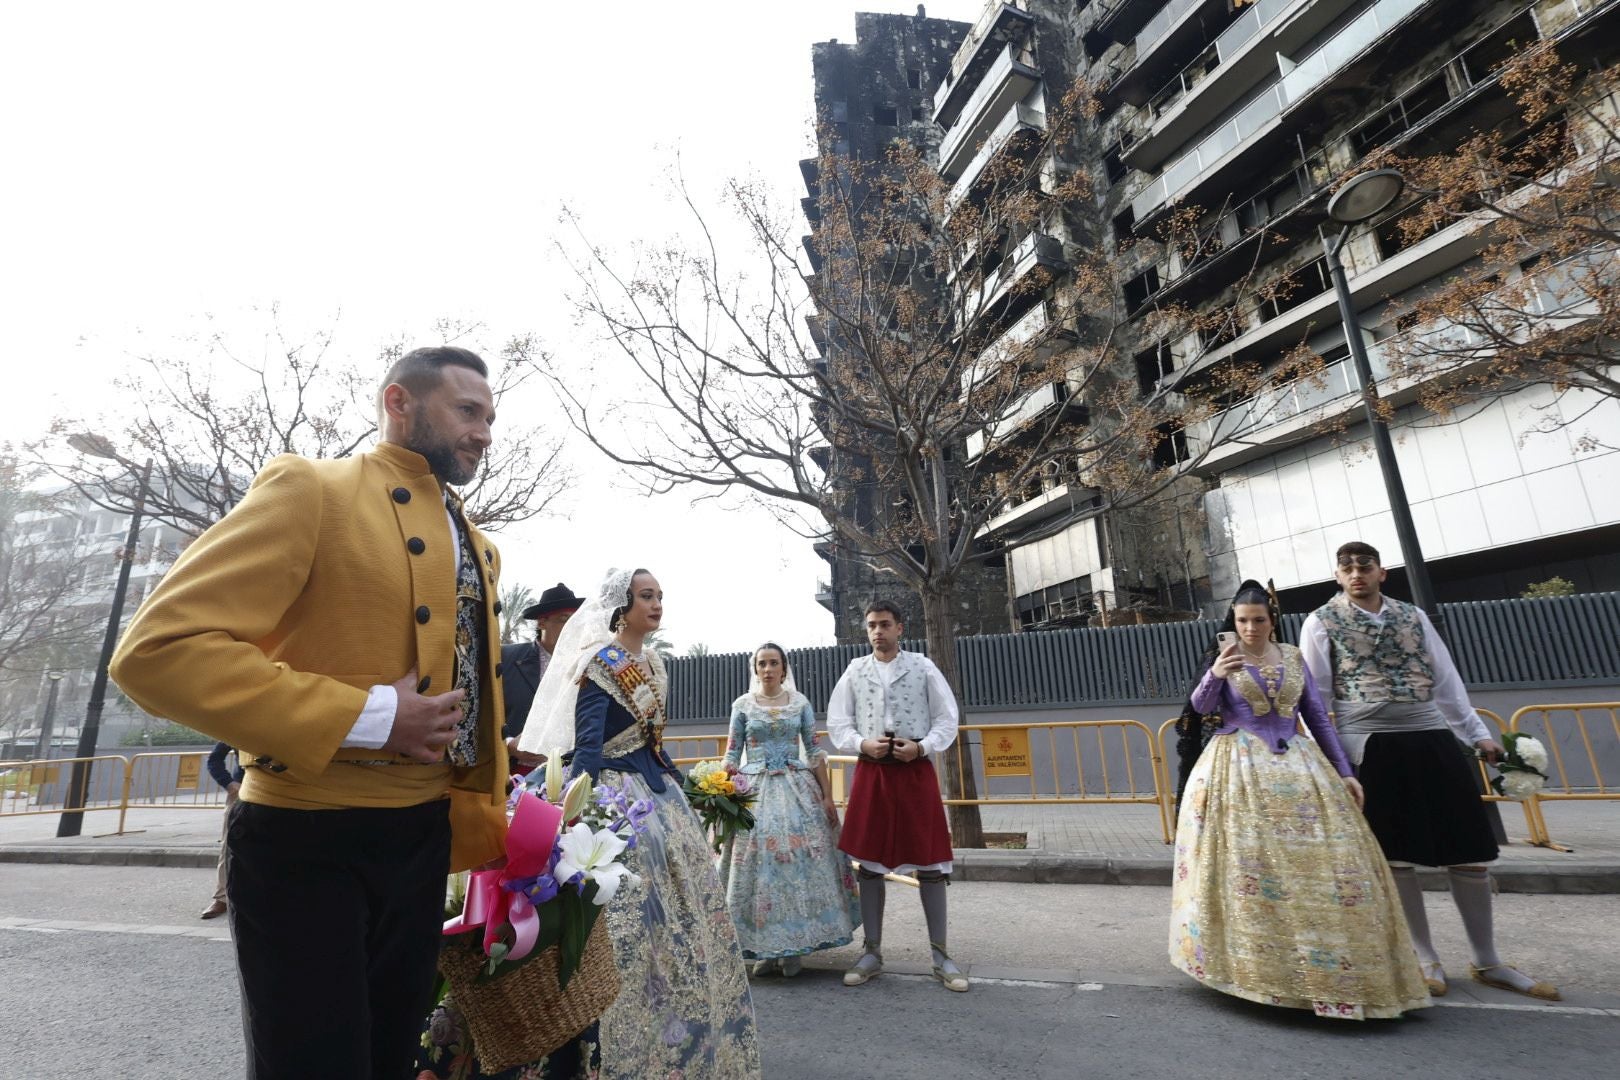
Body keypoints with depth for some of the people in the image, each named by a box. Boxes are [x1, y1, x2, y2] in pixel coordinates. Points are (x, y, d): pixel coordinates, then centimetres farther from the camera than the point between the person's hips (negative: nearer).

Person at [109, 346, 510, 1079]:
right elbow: (159, 648, -19)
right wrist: (369, 715, -23)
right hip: (308, 842, -6)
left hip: (425, 841, 7)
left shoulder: (476, 546, 12)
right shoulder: (310, 490, -10)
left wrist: (487, 837, 12)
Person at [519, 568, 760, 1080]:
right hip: (618, 793, -9)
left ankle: (689, 1036, 31)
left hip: (657, 789, 9)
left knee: (683, 903, 14)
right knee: (636, 913, -4)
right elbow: (587, 740, -19)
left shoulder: (652, 663, 12)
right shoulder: (601, 662, -12)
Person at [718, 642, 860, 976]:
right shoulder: (742, 705, 4)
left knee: (799, 860, -2)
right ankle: (764, 948, 15)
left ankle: (793, 949, 12)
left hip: (797, 789, 0)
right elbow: (732, 755, 5)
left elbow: (815, 751, 5)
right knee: (757, 862, -1)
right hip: (754, 791, 0)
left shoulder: (800, 702, 4)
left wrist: (828, 796, 1)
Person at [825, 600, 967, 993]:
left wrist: (922, 746, -13)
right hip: (871, 772, 1)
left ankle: (940, 956, 18)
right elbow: (837, 723, 5)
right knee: (870, 863, 8)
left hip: (916, 771, -1)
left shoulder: (923, 667, 3)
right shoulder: (855, 671, 6)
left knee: (930, 864, 4)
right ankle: (872, 952, 22)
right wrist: (863, 744, -12)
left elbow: (947, 719, 2)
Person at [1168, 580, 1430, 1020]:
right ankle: (1258, 966, 5)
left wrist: (1343, 771, 9)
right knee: (1248, 862, -6)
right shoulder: (1223, 654, -1)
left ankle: (1340, 969, 16)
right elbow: (1201, 708, -11)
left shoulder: (1293, 657, 10)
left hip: (1297, 767, 4)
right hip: (1239, 769, -4)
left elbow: (1318, 716, 14)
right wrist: (1214, 675, -30)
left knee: (1320, 860, 1)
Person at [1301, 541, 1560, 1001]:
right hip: (1371, 746, -4)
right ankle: (1426, 958, 19)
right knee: (1395, 855, 3)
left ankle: (1486, 961, 26)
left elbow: (1446, 679, 15)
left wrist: (1478, 733, 11)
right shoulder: (1321, 622, -2)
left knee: (1469, 849, 9)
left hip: (1433, 739, 4)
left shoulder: (1413, 616, 12)